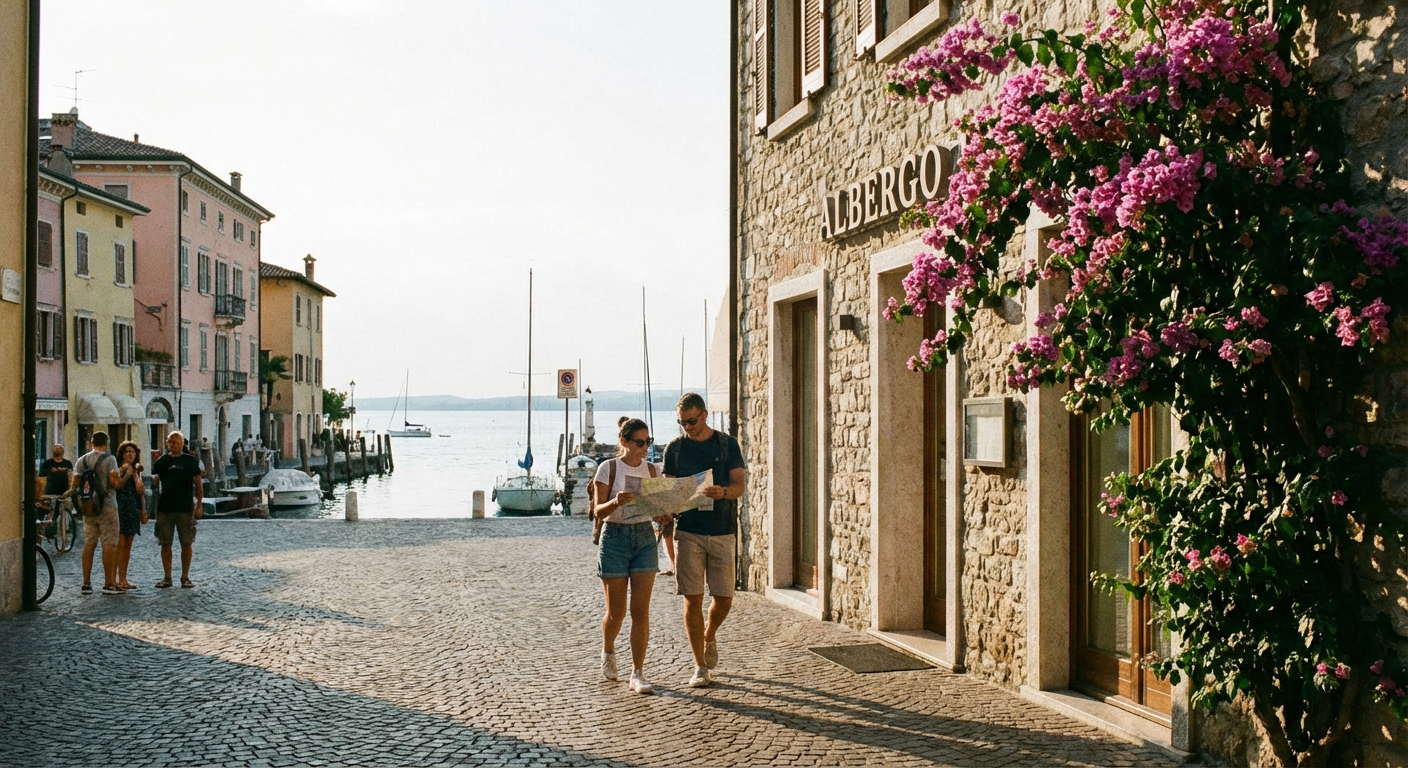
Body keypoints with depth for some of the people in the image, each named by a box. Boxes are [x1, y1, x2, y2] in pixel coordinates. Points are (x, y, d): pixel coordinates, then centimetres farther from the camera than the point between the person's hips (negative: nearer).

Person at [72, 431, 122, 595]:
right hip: (107, 507, -5)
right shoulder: (109, 459, -7)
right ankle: (109, 584, -5)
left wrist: (71, 491, 23)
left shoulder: (82, 460, 8)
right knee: (109, 545, -3)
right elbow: (114, 481, -16)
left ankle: (86, 583, 9)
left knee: (89, 545, 9)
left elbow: (74, 483, 3)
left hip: (88, 507, 5)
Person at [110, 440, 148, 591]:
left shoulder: (137, 470, 16)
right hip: (120, 509, -6)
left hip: (133, 510, 6)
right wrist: (127, 473, -14)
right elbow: (116, 485, -20)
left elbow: (140, 491, 5)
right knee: (120, 544, -12)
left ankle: (123, 579, 11)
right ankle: (116, 579, -12)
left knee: (127, 546, 8)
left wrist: (135, 474, 1)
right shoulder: (118, 469, -1)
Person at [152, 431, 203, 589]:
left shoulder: (190, 461, 4)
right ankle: (167, 577, 12)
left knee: (186, 544, 2)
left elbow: (197, 484, 3)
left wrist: (199, 506, -3)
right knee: (165, 544, 4)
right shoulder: (162, 461, 8)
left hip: (185, 509, -2)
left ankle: (185, 577, 10)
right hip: (164, 509, 2)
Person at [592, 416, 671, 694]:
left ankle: (637, 674, 2)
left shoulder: (652, 470, 8)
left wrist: (663, 515, -11)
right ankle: (608, 652, 37)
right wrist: (616, 501, -29)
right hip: (615, 538, -3)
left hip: (645, 538, 3)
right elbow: (598, 511, -9)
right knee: (616, 611, 6)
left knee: (641, 611, -4)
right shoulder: (609, 468, -4)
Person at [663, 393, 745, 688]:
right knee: (693, 599, -3)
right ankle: (700, 667, 7)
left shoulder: (727, 444, 5)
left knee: (724, 598, 1)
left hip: (723, 531, 0)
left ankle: (709, 636, 34)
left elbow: (739, 486, -1)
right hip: (688, 532, 0)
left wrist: (723, 492, -24)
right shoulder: (674, 448, 6)